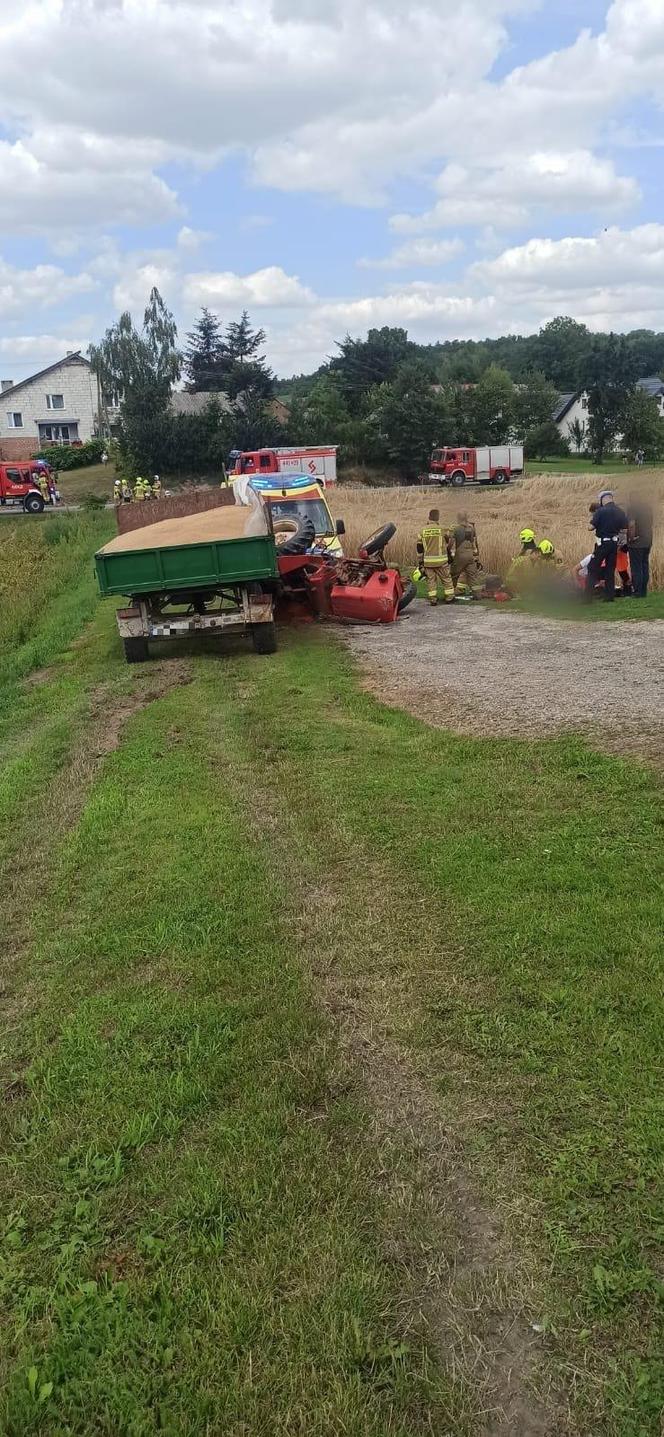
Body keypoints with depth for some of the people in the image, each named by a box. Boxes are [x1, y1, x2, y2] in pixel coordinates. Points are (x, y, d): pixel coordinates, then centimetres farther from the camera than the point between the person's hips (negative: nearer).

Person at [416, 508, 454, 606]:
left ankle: (432, 599, 6)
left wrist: (420, 563, 12)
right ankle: (449, 598, 14)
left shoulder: (422, 531, 3)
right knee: (446, 579, 10)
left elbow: (419, 548, 6)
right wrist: (450, 559, 20)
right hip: (441, 560, -2)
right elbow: (449, 545, 6)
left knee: (430, 580, 8)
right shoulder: (443, 530, -5)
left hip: (428, 561, 2)